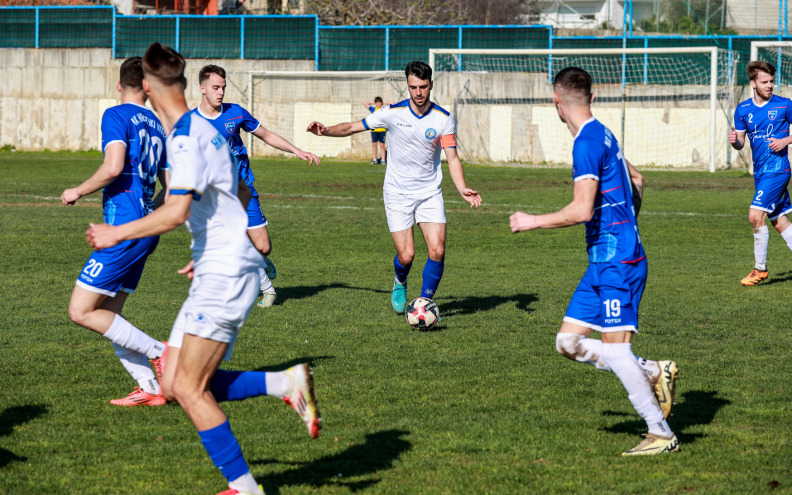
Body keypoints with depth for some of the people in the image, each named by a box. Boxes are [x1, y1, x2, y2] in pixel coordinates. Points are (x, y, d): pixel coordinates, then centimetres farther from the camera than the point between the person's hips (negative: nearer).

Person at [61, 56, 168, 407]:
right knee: (106, 315, 13)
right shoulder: (156, 125, 17)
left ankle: (159, 352, -8)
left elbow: (113, 167, -21)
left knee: (80, 311, -7)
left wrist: (78, 192, -6)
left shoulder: (116, 116, -6)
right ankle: (149, 389, 7)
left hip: (124, 227, -8)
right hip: (146, 228, 8)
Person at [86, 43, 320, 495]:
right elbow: (241, 194, 26)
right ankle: (285, 383, 5)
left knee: (189, 388, -8)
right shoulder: (202, 129, 15)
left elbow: (176, 212, -26)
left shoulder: (187, 137, -16)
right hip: (217, 272, 10)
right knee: (175, 386, 7)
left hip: (226, 274, -10)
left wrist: (118, 234, -15)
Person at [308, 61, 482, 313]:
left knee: (437, 251, -13)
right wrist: (326, 130, -12)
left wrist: (462, 189, -21)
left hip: (430, 193, 1)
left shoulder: (443, 119, -5)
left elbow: (452, 159, -5)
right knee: (406, 256, -8)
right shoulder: (393, 113, -8)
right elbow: (353, 127, 4)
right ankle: (400, 284, 27)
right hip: (397, 194, -1)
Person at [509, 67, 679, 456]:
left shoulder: (587, 143, -16)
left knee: (615, 349, -9)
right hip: (604, 261, 10)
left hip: (617, 262, -10)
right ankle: (654, 372, 12)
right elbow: (636, 180, 29)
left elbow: (582, 210, -23)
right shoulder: (602, 136, 15)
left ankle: (662, 434, -3)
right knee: (569, 342, 7)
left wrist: (533, 222, -12)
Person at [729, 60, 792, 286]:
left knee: (756, 215, -16)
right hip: (760, 172, 6)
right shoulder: (743, 110, 7)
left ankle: (760, 268, -5)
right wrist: (734, 141, -12)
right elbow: (741, 143, 11)